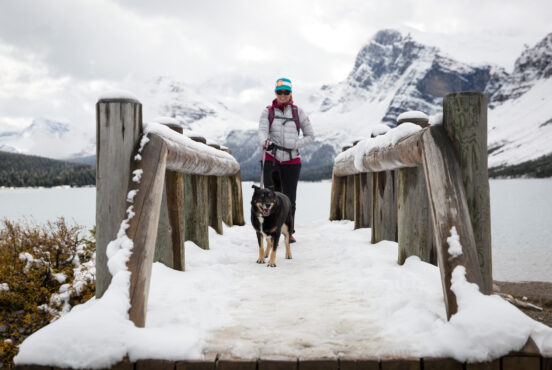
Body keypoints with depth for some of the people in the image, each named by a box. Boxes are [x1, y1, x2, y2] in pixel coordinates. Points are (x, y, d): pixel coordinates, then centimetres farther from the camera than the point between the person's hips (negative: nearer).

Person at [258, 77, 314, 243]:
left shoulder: (298, 112, 7)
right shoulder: (267, 112, 6)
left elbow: (310, 136, 9)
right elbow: (262, 131, -10)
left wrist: (294, 145, -8)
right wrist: (266, 142, -33)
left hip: (291, 161, 0)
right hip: (271, 159, 0)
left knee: (289, 198, 2)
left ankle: (289, 232, 18)